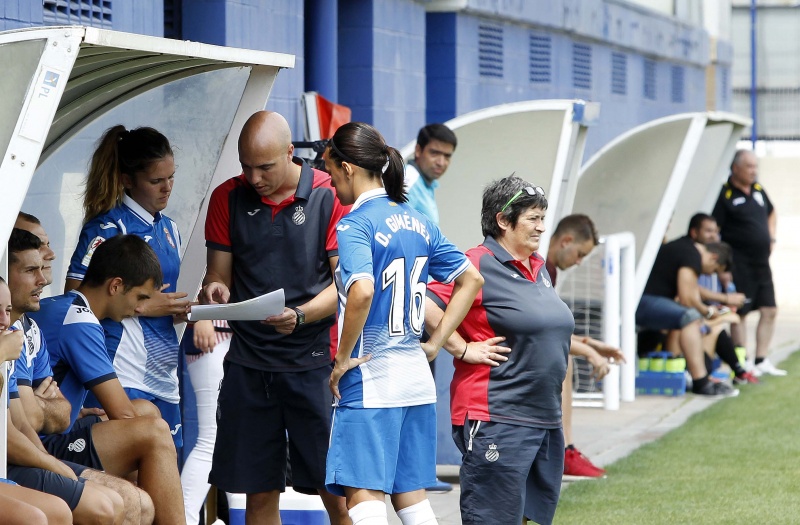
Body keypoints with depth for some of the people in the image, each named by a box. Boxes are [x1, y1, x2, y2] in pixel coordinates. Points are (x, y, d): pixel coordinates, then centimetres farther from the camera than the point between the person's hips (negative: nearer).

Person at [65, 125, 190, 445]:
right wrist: (143, 306, -13)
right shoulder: (108, 229, -7)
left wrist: (183, 311, 4)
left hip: (163, 370, 8)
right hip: (124, 377, -8)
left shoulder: (169, 230, 17)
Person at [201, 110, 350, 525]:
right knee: (258, 492, 5)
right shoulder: (228, 198, 7)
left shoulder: (330, 195, -4)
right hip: (248, 362, 3)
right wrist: (214, 291, -13)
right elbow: (217, 275, 11)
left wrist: (300, 316, -23)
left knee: (335, 489, -4)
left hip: (313, 358, -3)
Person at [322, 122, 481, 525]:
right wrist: (436, 342, 15)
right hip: (416, 378, 8)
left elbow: (361, 291, -29)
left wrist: (343, 358, -17)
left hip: (370, 379, -8)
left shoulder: (355, 224, -13)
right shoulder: (418, 222, 11)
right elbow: (470, 279, 18)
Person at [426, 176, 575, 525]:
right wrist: (462, 349, -17)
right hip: (497, 420, -9)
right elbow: (424, 303, -20)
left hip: (545, 418, 9)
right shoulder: (480, 264, -12)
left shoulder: (538, 267, 16)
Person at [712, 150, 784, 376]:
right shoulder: (724, 194, -12)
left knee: (770, 311, 8)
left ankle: (761, 361, 16)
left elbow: (771, 213, 31)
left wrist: (771, 239, 16)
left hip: (762, 261, 8)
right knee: (740, 313, -2)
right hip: (739, 263, -8)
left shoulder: (758, 190, 11)